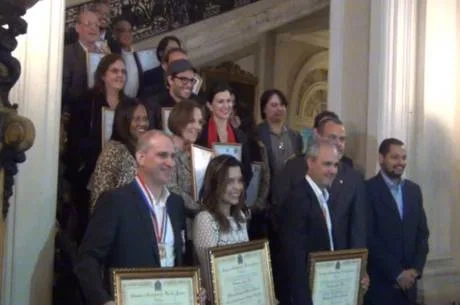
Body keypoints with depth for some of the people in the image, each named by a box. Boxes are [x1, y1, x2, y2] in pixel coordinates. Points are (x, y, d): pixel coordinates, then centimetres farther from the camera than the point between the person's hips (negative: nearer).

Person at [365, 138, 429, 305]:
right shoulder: (368, 189, -9)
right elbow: (369, 238, -13)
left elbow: (422, 232, 10)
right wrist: (396, 273, -13)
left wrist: (416, 269, -3)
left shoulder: (414, 189, 10)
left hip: (408, 280, 5)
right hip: (379, 282, -5)